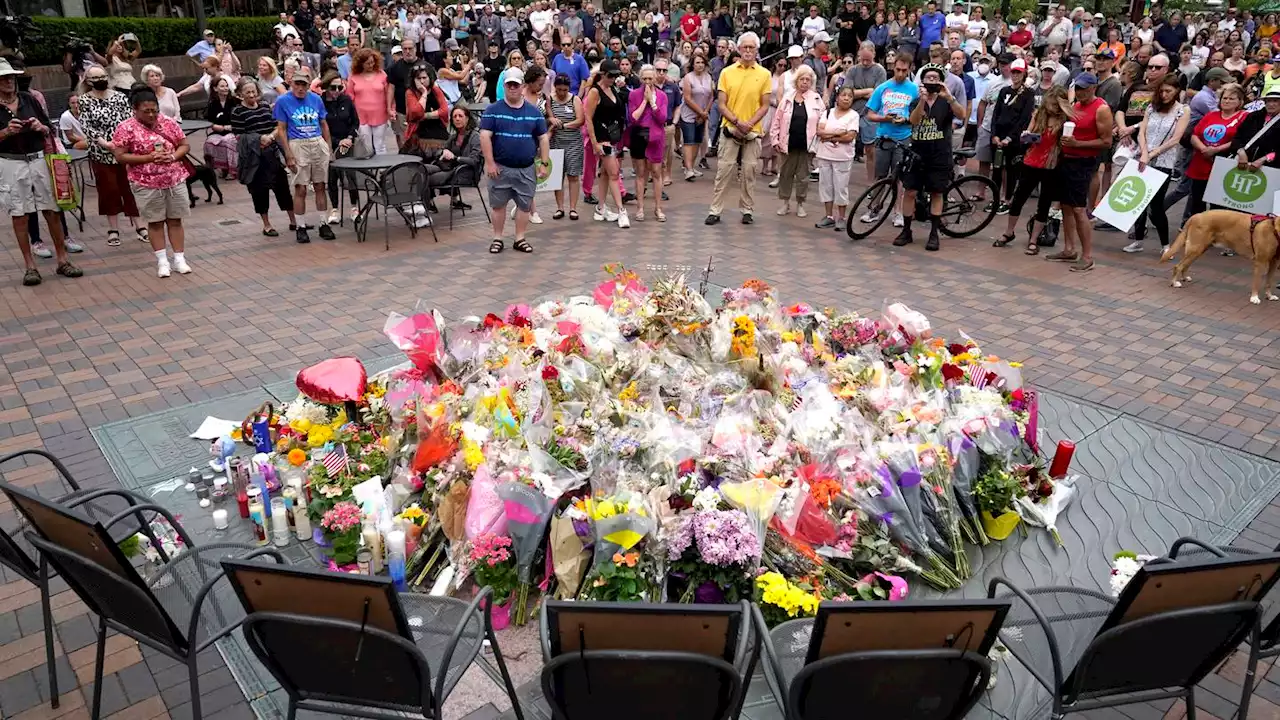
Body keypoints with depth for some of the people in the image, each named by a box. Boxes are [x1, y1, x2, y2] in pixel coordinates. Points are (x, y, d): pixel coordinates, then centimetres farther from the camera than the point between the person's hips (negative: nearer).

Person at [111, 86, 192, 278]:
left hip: (175, 180, 3)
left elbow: (185, 145, 6)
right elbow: (120, 156, -10)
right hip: (147, 184, -2)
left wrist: (173, 156, -14)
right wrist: (149, 157, -19)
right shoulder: (126, 128, -8)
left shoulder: (169, 122, 1)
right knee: (155, 222, 6)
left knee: (175, 219, 8)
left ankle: (179, 258, 14)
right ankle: (162, 261, 12)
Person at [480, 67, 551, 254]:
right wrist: (490, 163, -13)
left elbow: (543, 138, 8)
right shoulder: (493, 110, -2)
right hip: (500, 167, -2)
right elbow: (485, 137, -7)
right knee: (498, 204, 5)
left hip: (526, 169, 2)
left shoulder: (534, 112, 6)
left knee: (525, 205, 6)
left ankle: (520, 239, 17)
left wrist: (544, 163, 1)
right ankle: (497, 238, 17)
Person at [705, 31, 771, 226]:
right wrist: (737, 122, -13)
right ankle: (715, 210, 6)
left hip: (753, 132, 1)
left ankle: (747, 210, 15)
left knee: (748, 171, 5)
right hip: (730, 129, 0)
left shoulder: (764, 74, 3)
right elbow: (721, 104, -1)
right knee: (724, 170, 0)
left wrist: (750, 123, -12)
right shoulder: (727, 72, 2)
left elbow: (764, 105, 2)